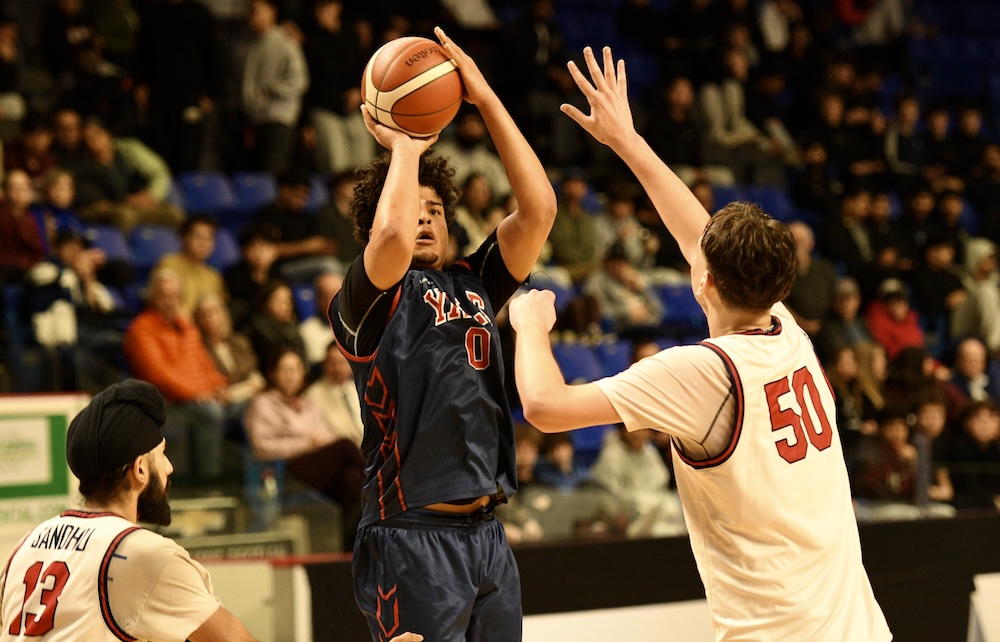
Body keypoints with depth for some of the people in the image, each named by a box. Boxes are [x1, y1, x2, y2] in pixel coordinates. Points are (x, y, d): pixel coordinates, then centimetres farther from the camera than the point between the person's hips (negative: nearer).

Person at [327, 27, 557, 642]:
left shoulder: (473, 284, 16)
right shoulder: (369, 301, -2)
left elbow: (539, 207, 5)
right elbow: (393, 238, -24)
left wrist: (486, 98, 1)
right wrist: (404, 145, -8)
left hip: (486, 532, 7)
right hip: (414, 538, -6)